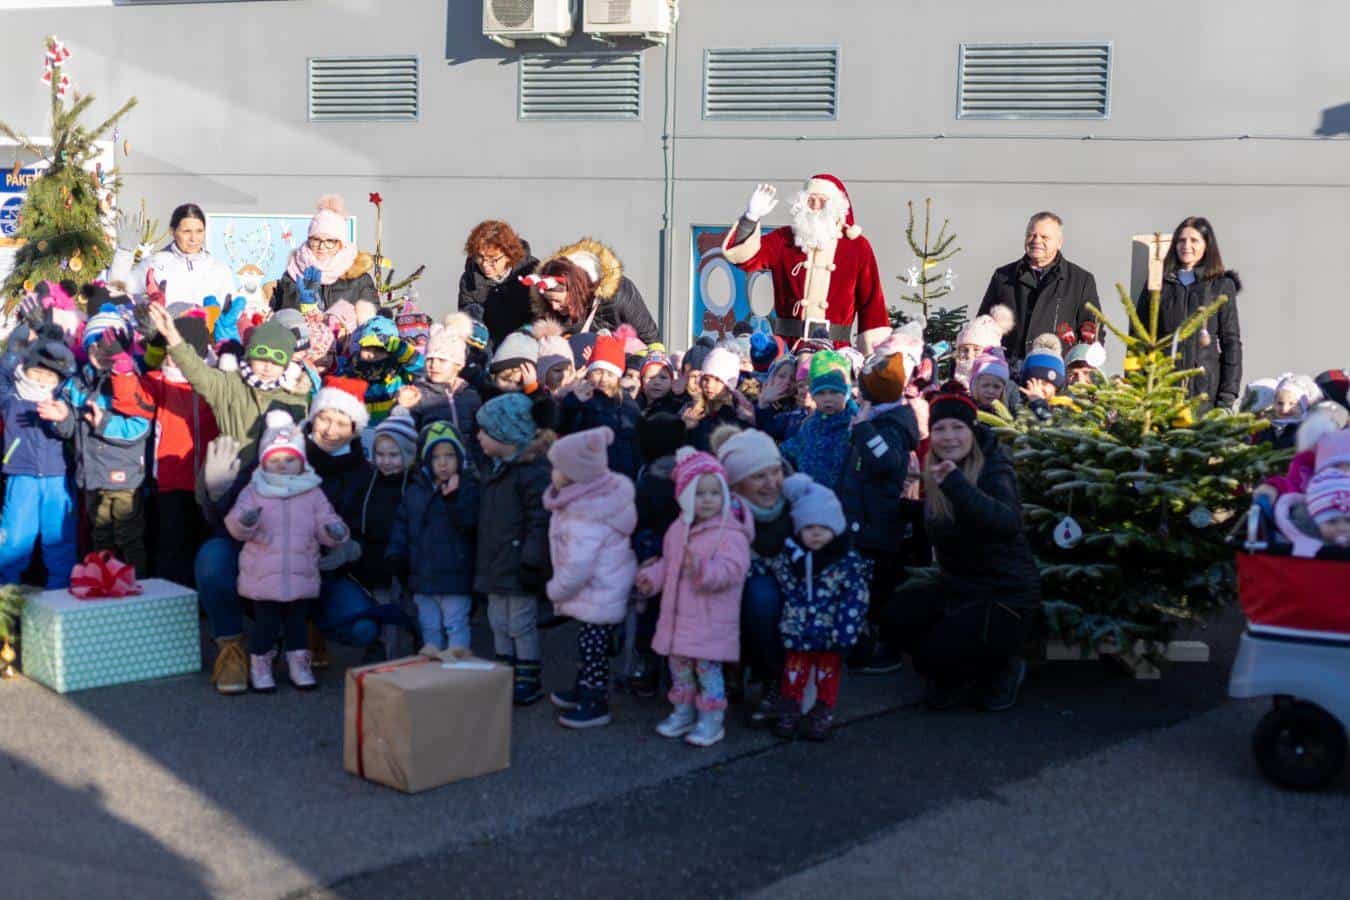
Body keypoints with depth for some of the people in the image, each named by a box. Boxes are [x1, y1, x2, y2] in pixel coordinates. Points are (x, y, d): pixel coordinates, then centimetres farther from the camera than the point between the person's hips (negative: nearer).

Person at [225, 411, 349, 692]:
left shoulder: (313, 494, 4)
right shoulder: (253, 492, -2)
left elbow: (325, 523, 3)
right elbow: (235, 526, -8)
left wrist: (335, 531, -20)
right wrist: (244, 521, -31)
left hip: (301, 573, 2)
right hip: (263, 574, -2)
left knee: (297, 621, 11)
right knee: (265, 623, 3)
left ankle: (299, 665, 24)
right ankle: (260, 669, 18)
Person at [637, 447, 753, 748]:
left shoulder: (730, 533, -15)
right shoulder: (678, 530, 8)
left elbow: (732, 569, -26)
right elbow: (668, 561, 22)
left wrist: (702, 568, -39)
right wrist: (652, 576, 5)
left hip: (712, 619, -7)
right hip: (679, 614, 7)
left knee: (707, 666, -2)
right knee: (678, 664, 16)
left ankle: (711, 721, 10)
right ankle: (682, 713, 32)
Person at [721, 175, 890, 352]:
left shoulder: (857, 247, 6)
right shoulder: (784, 240, 8)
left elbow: (872, 302, 6)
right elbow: (741, 254, -3)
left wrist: (874, 357, 1)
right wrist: (752, 217, -19)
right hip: (786, 346, 1)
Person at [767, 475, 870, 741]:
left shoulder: (849, 563, -14)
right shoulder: (789, 556, -4)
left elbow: (855, 601, -15)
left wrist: (844, 634, -19)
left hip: (830, 636, -2)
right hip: (797, 632, 2)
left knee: (828, 672, 13)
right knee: (794, 670, 13)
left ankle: (823, 713, 26)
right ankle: (791, 710, 27)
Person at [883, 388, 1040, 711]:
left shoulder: (993, 469, -20)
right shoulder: (935, 473, 1)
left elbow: (1009, 522, -43)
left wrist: (956, 484, -54)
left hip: (1006, 593, -7)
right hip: (957, 586, 7)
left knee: (934, 658, -18)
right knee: (896, 618, -11)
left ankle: (1004, 667, 10)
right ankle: (960, 675, 11)